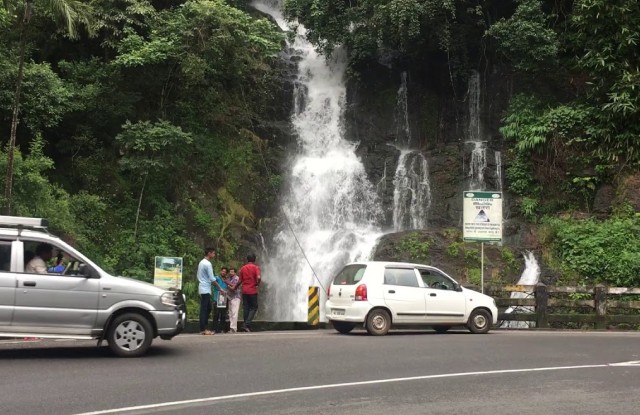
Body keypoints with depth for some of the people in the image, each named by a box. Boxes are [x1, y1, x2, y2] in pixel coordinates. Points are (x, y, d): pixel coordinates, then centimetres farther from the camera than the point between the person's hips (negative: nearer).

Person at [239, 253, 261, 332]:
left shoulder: (243, 268, 7)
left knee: (246, 308, 9)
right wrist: (257, 284, -1)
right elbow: (258, 278, -20)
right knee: (254, 307, 3)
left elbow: (240, 280, 7)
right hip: (252, 291, -4)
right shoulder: (256, 267, -5)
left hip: (244, 291, 4)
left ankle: (247, 326, 10)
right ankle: (247, 325, -12)